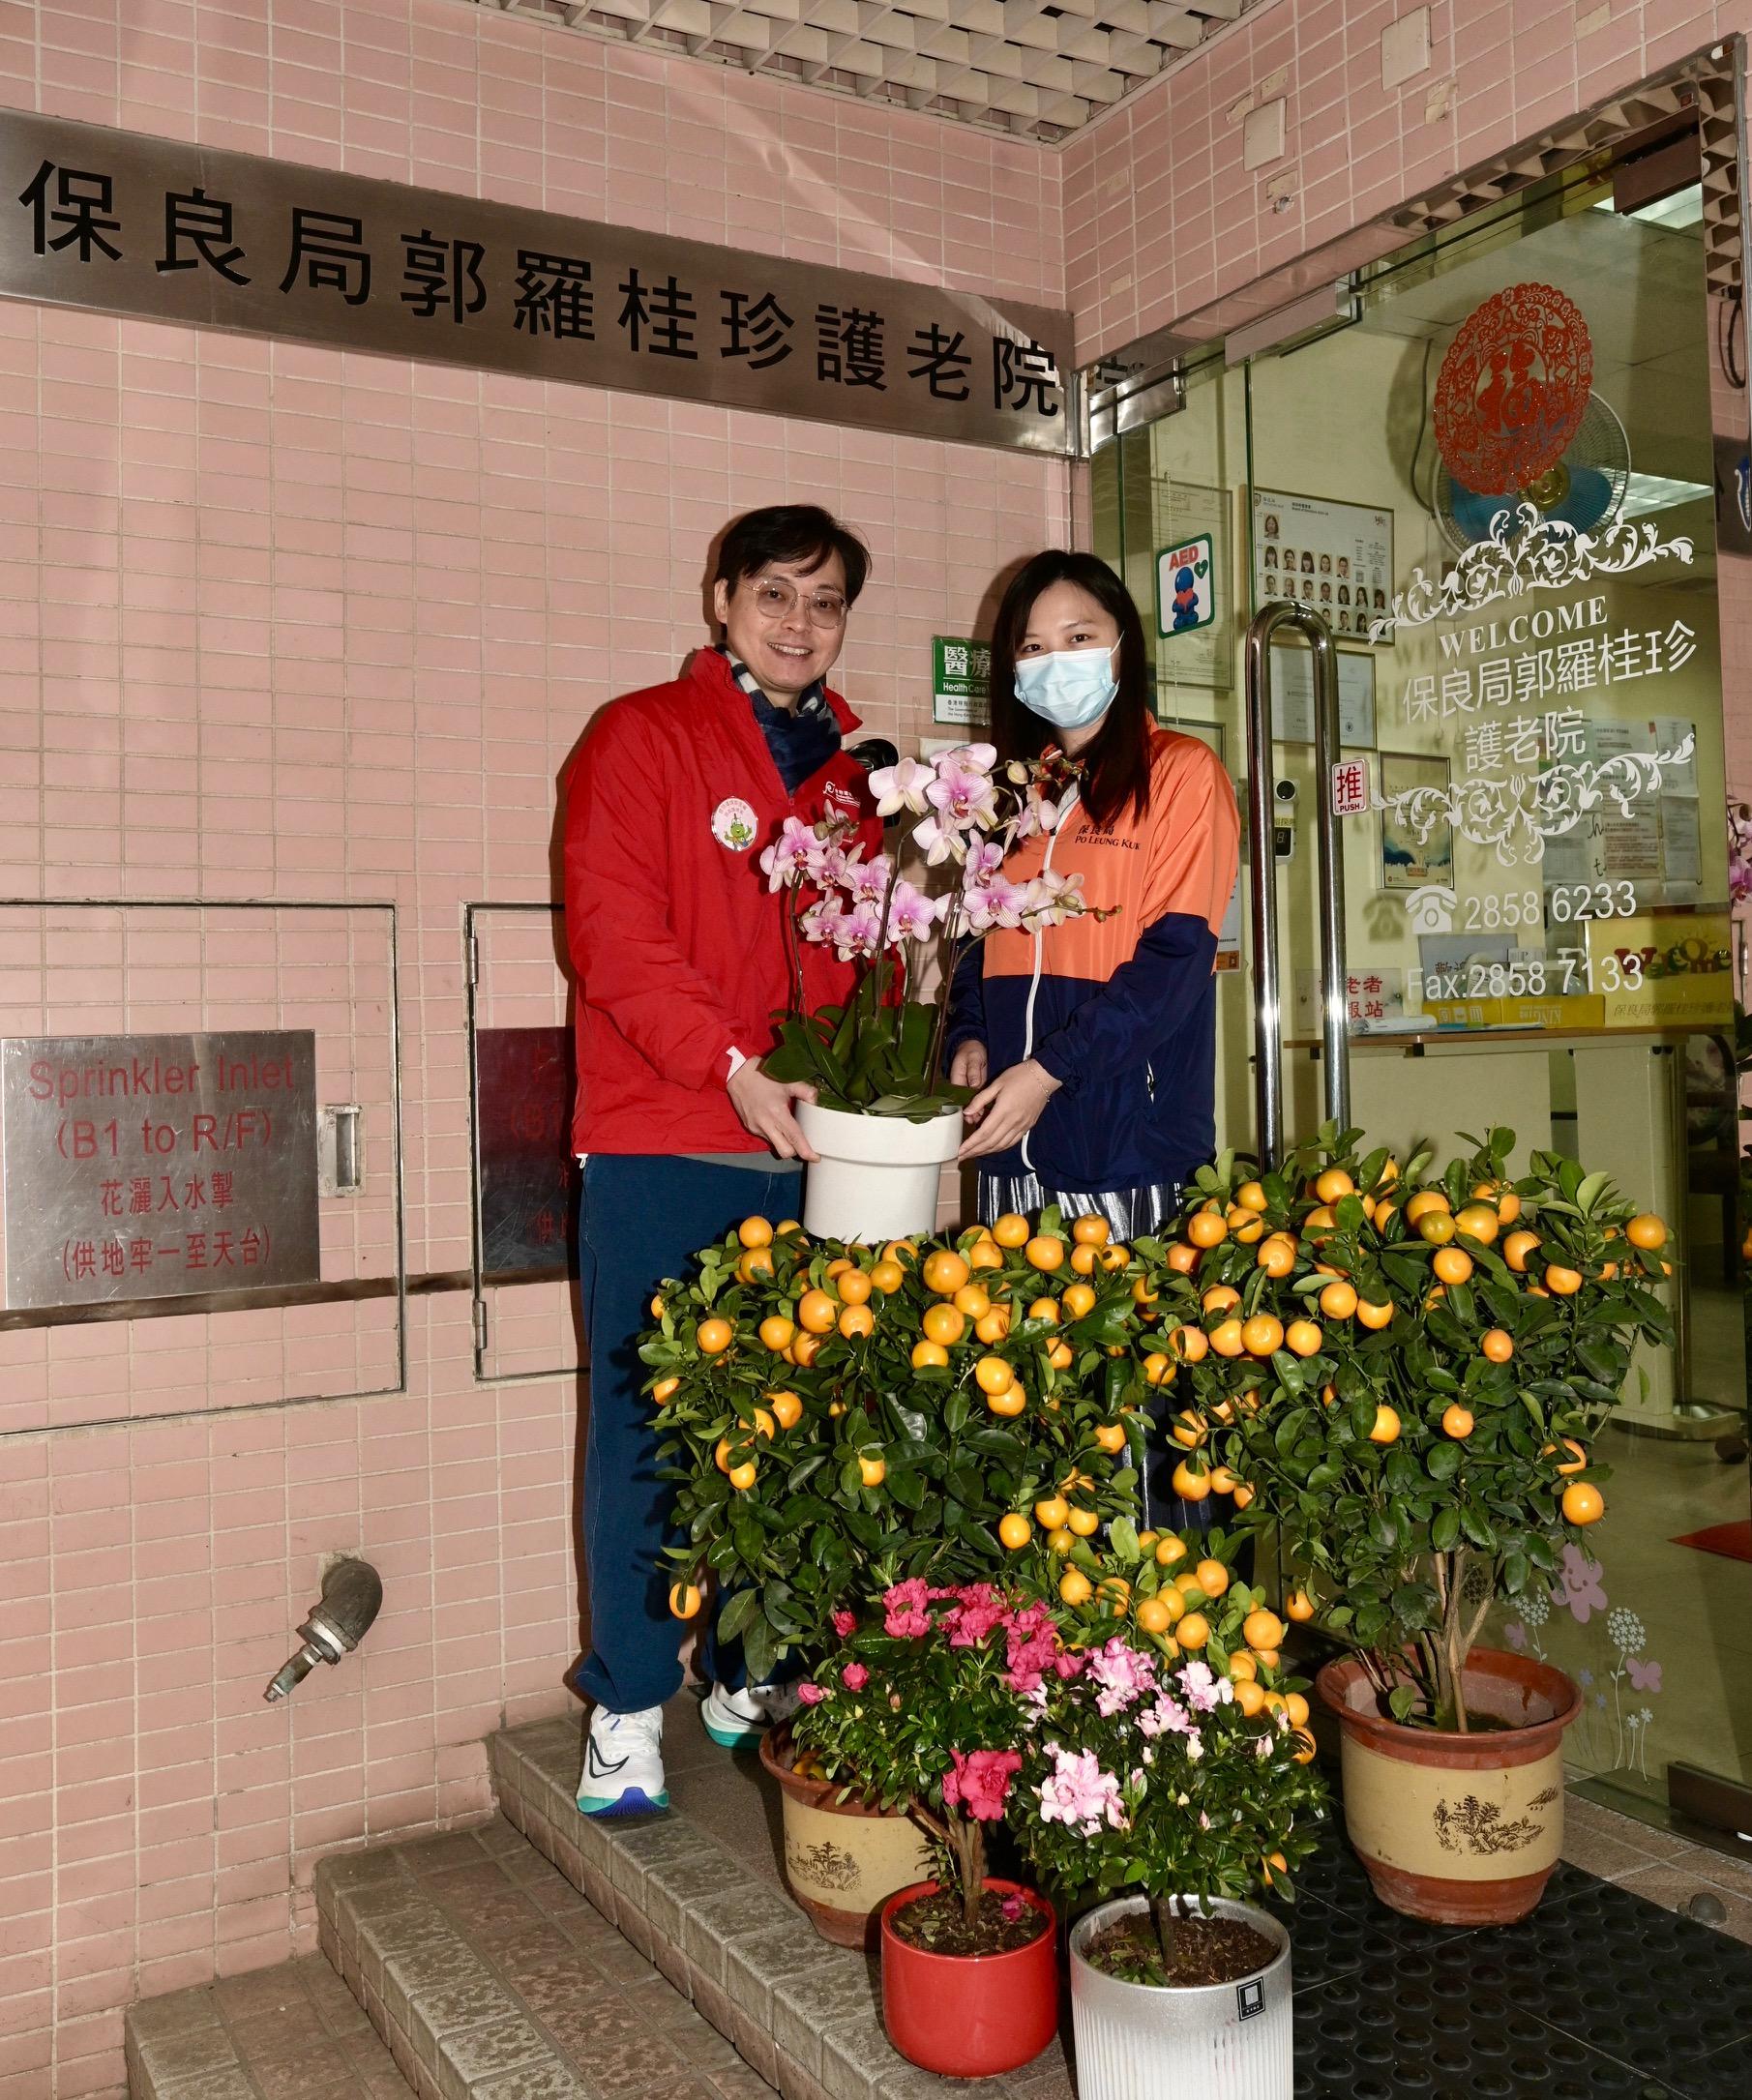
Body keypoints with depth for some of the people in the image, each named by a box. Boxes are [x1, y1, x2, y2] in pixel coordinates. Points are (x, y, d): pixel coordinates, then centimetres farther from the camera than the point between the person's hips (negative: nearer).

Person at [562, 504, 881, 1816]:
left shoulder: (853, 772, 16)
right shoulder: (641, 740, 1)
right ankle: (629, 1707, 14)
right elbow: (615, 935, -10)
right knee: (646, 1423, 2)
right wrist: (736, 1067, -21)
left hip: (807, 1149, 5)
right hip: (660, 1150, -4)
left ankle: (752, 1677, 24)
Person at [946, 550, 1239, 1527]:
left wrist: (1052, 1068, -17)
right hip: (1019, 1150, 6)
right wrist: (970, 1040, 2)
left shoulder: (1180, 772, 0)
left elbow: (1174, 952, -9)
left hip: (1130, 1139, -5)